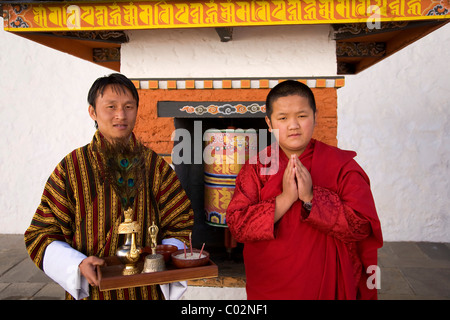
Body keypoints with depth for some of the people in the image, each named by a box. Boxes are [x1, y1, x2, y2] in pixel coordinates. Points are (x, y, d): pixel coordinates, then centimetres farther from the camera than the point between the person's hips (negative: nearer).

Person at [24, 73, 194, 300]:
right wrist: (78, 264, -21)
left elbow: (179, 224, 0)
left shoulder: (155, 166, -3)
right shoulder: (71, 168, -7)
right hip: (92, 291, -1)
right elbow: (42, 234, -5)